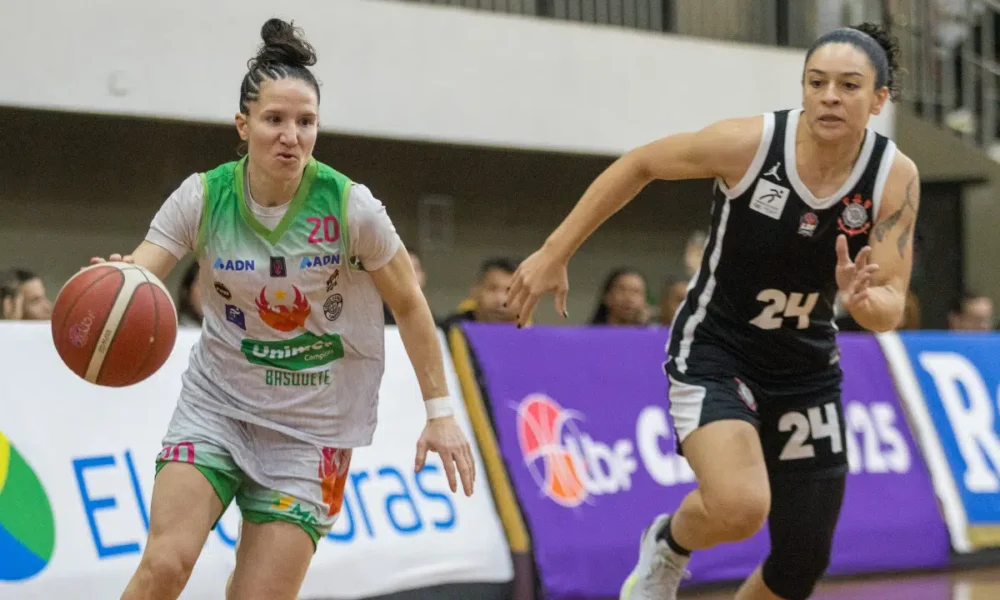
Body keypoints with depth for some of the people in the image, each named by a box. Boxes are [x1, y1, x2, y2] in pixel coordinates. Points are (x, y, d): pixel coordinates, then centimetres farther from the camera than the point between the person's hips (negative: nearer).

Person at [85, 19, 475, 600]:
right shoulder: (204, 197, -8)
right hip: (217, 404, 1)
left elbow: (409, 305, 0)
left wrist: (440, 411, -1)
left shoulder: (350, 206, -12)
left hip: (312, 426, -1)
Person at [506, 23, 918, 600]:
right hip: (715, 352, -4)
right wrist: (555, 253, -7)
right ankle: (668, 548, 5)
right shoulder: (748, 142, -23)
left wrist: (863, 299, -40)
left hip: (806, 370, 4)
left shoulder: (895, 177, -15)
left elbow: (889, 310, -15)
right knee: (739, 508, -31)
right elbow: (639, 165, -7)